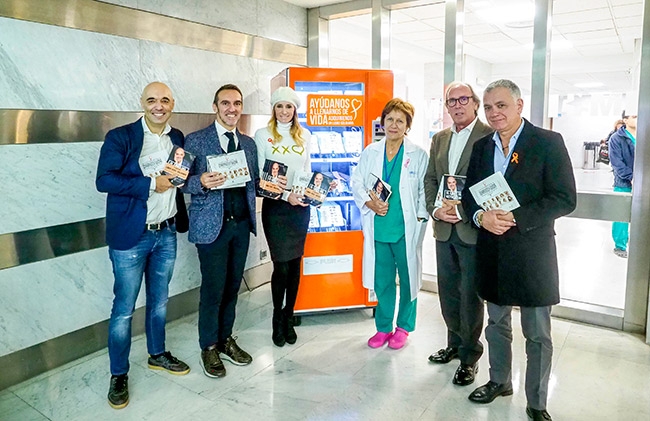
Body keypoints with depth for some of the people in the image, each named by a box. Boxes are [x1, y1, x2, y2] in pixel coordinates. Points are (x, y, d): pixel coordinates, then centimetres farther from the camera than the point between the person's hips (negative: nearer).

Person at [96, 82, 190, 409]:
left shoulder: (178, 138, 8)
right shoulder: (120, 137, -8)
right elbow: (104, 180, -18)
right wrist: (152, 184, -21)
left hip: (166, 234, 5)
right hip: (130, 237, -5)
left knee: (159, 300, 19)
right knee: (124, 308, 4)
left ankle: (157, 354, 38)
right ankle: (118, 374, 21)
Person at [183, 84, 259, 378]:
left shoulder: (249, 143, 12)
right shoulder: (196, 141, -4)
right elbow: (184, 181, -6)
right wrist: (201, 182, -26)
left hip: (242, 224, 5)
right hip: (211, 224, -5)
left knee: (232, 285, 13)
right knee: (213, 288, 1)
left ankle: (226, 339, 31)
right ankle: (209, 347, 21)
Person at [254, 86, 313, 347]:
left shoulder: (304, 135, 10)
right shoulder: (263, 135, 0)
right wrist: (286, 195, -17)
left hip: (300, 206, 3)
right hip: (275, 206, -3)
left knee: (295, 263, 8)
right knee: (281, 265, -3)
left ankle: (289, 318, 23)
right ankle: (278, 320, 18)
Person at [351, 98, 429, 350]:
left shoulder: (418, 155, -3)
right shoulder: (370, 152, 5)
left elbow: (425, 190, -3)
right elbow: (357, 182, 7)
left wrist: (420, 217, -11)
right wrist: (370, 203, -9)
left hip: (406, 228, -2)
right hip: (378, 227, 2)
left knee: (408, 278, 10)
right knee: (381, 280, 11)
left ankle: (404, 327, 28)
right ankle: (383, 327, 28)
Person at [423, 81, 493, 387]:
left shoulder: (490, 136, -8)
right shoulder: (439, 139, 13)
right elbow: (430, 179, 13)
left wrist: (463, 211, -17)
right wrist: (435, 210, -3)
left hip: (473, 229, -6)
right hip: (444, 229, 6)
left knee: (471, 295, 4)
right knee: (447, 292, 16)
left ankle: (470, 355, 21)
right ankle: (455, 343, 35)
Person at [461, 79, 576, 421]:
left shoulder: (548, 142, -8)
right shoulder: (481, 147, 8)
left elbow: (565, 199, -13)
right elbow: (469, 193, 10)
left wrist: (515, 219, -21)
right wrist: (481, 216, -12)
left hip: (532, 253, -4)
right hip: (491, 252, 5)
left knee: (537, 335, 8)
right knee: (497, 325, 20)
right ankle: (500, 381, 41)